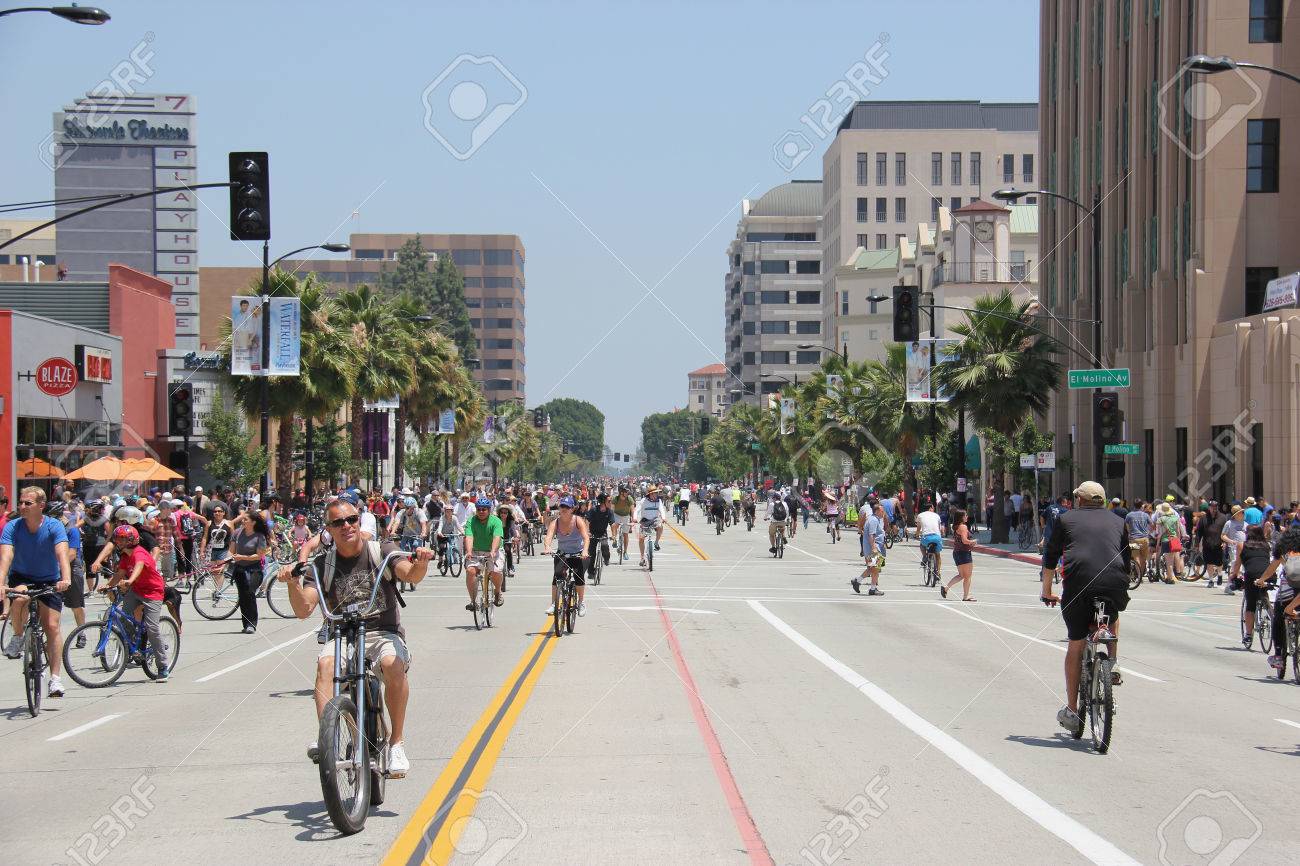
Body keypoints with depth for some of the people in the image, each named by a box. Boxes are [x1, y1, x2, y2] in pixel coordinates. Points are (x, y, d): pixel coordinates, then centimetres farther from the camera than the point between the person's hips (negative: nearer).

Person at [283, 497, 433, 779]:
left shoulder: (381, 552, 0)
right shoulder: (321, 564, 3)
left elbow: (411, 575, -18)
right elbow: (303, 610, -8)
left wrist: (420, 563, -42)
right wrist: (293, 583, -27)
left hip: (383, 632, -1)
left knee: (393, 664, -33)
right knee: (325, 664, -32)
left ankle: (396, 742, -20)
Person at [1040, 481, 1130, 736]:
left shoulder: (1067, 519, 20)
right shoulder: (1117, 522, 25)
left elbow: (1050, 558, 22)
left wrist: (1047, 591, 32)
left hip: (1078, 584, -2)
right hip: (1115, 586, 2)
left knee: (1076, 645, 11)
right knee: (1112, 618, 37)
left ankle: (1071, 711, 13)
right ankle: (1113, 666, 21)